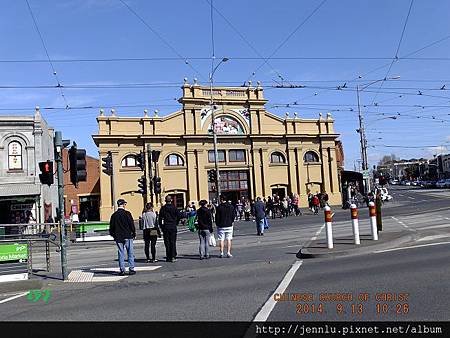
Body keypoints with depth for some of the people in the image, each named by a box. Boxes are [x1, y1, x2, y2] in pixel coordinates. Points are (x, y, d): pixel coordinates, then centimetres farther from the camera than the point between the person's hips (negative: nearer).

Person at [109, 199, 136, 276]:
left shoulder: (114, 215, 4)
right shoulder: (127, 213, -6)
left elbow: (111, 227, 9)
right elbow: (132, 224, -6)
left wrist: (113, 235, 21)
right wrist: (134, 234, 3)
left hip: (118, 237, 3)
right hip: (128, 236, -3)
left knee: (121, 254, 7)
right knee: (130, 253, 3)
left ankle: (122, 270, 5)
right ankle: (131, 269, 1)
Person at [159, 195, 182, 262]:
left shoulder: (163, 208, 0)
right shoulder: (174, 207, -2)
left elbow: (160, 218, -1)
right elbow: (179, 215, -8)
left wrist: (161, 226, 7)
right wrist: (176, 223, 6)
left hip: (166, 227, 1)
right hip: (173, 226, 0)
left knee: (167, 242, 6)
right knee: (173, 242, 3)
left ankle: (168, 257, 7)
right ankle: (173, 257, -3)